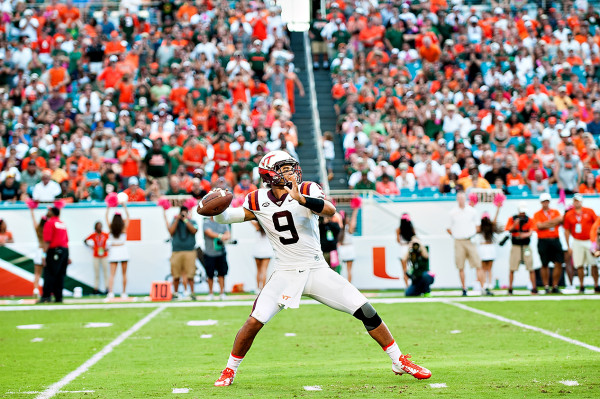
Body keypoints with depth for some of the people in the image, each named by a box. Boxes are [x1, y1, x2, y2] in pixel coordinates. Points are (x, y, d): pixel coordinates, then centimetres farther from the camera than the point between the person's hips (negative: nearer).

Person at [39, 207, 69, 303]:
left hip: (54, 250, -7)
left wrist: (45, 254, -14)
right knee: (60, 275, 8)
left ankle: (46, 295, -16)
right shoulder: (63, 224, 17)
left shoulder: (49, 223, -4)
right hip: (65, 250, 7)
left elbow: (47, 241, -12)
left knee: (49, 274, -8)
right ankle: (58, 297, 6)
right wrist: (67, 257, 19)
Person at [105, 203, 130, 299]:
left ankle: (110, 292, -19)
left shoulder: (111, 227, 0)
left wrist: (108, 208, 21)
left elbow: (106, 217, 15)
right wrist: (124, 206, 18)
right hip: (123, 250, 0)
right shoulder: (124, 227, -1)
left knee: (112, 274, -4)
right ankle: (124, 293, 8)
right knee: (124, 274, 7)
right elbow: (127, 216, 13)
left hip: (113, 250, 0)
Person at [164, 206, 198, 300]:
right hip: (176, 251, 1)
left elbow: (194, 230, -7)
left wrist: (185, 220, -8)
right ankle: (175, 292, 13)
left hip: (190, 251, -1)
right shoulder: (175, 221, 15)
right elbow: (171, 231, 0)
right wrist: (177, 219, -3)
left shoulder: (192, 222, 12)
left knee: (189, 273, -7)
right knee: (176, 274, 2)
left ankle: (192, 292, -1)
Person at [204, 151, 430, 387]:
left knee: (366, 312, -4)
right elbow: (224, 218, -1)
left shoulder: (307, 191, -7)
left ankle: (399, 362, 11)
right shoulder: (258, 201, -2)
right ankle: (230, 371, 10)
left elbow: (330, 210, -26)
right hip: (285, 276, 0)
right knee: (254, 322, -14)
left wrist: (301, 199, -40)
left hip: (317, 270, 0)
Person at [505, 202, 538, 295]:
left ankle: (534, 288, 2)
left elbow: (531, 232, -8)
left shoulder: (529, 220, 5)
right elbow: (509, 230, -6)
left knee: (531, 269, -3)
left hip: (526, 246, 0)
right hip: (515, 246, 0)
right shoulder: (512, 219, 5)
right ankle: (510, 289, 5)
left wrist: (526, 234, -31)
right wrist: (515, 225, -26)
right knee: (512, 269, -2)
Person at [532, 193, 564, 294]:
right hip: (543, 241, -2)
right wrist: (553, 221, -6)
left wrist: (545, 224, -11)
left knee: (558, 263, -4)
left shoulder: (556, 212, 14)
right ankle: (546, 287, 7)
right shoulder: (537, 214, 6)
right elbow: (539, 226, -9)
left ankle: (555, 286, 5)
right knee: (545, 265, 0)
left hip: (555, 240, 2)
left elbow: (560, 220, -1)